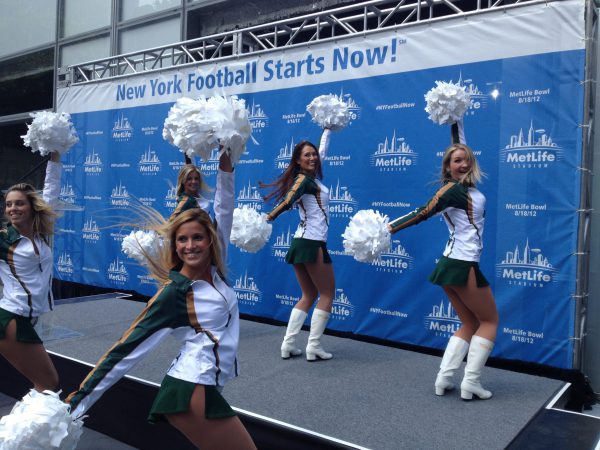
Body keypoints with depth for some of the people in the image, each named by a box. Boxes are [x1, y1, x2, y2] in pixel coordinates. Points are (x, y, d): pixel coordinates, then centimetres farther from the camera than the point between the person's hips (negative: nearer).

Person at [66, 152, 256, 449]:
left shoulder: (215, 271, 3)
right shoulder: (174, 292, -14)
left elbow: (224, 210, 6)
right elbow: (129, 346, -12)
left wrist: (226, 162, 4)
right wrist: (79, 401, -9)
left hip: (201, 388, 8)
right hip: (193, 392, -8)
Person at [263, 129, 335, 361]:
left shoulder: (310, 177, 15)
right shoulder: (304, 179, -10)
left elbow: (323, 150, 31)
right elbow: (286, 203, -26)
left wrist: (328, 129, 42)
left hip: (302, 243, 9)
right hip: (312, 244, -9)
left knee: (308, 295, 13)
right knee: (327, 294, 2)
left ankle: (288, 345, 9)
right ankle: (313, 347, 3)